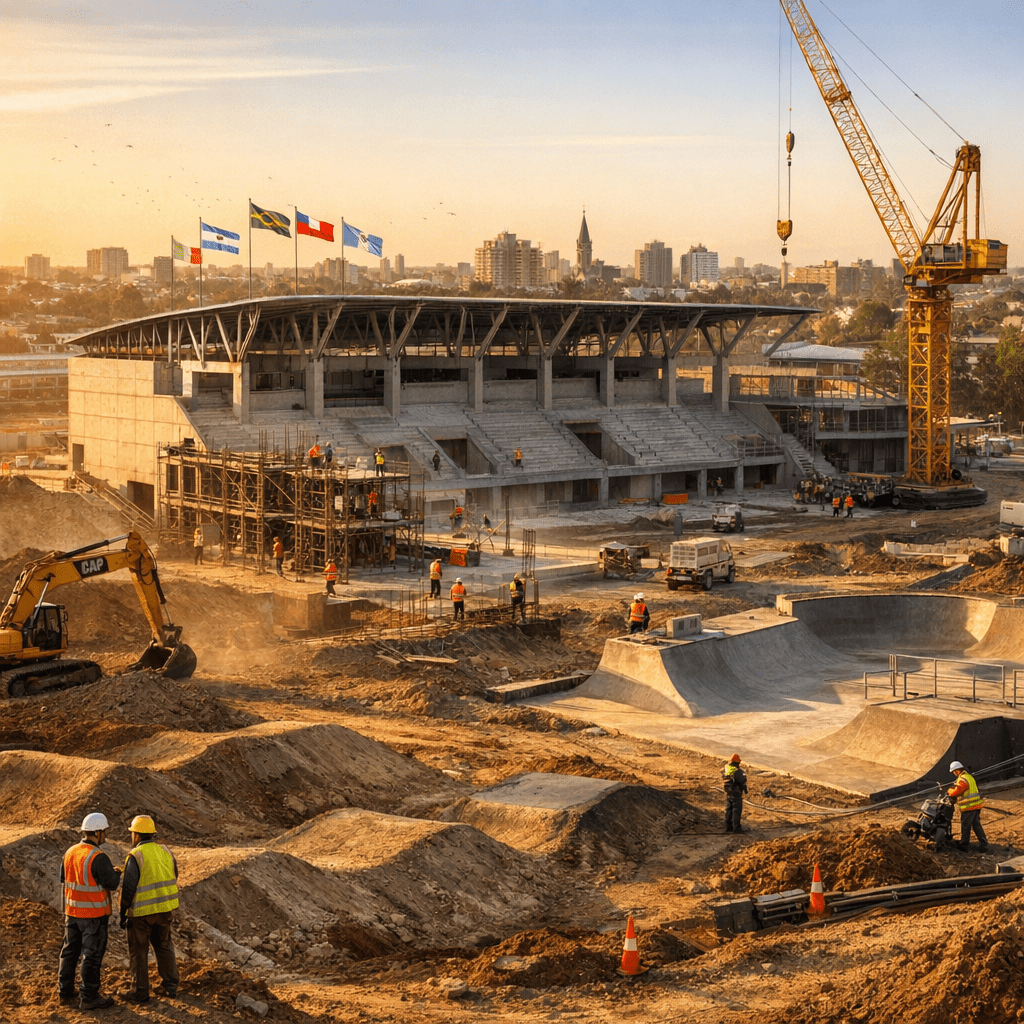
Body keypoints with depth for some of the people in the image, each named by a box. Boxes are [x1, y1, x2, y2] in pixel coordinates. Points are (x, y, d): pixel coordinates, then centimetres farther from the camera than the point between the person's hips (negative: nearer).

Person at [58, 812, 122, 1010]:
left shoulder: (70, 852, 2)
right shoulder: (98, 858, -22)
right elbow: (111, 883, -18)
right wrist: (116, 873, 3)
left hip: (72, 911, 7)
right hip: (93, 914, -7)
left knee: (70, 951, 17)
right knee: (92, 955, 3)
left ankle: (65, 992, 25)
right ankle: (89, 997, 9)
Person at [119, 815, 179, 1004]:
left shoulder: (135, 857, -18)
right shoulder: (166, 852, 2)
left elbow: (128, 888, -17)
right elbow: (173, 879, 10)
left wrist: (122, 914, -7)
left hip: (141, 911, -6)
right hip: (165, 909, 6)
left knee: (138, 951, 7)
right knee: (164, 946, 18)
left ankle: (141, 992, 13)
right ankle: (170, 986, 21)